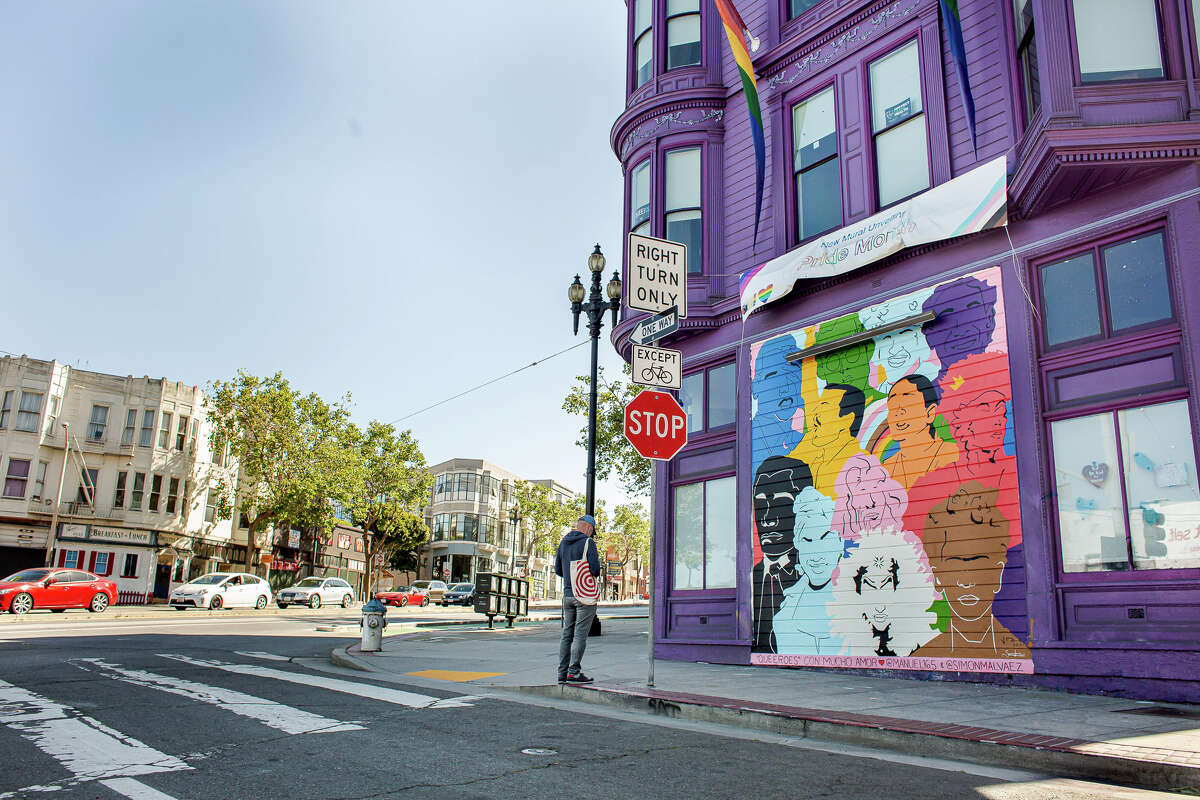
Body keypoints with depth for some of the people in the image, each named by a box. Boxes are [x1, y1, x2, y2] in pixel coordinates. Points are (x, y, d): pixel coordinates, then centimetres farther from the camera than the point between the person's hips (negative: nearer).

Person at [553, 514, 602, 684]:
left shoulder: (563, 542, 11)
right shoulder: (588, 543, -10)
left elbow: (557, 569, 15)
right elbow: (595, 569, -17)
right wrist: (595, 573, 6)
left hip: (567, 594, 7)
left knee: (567, 633, 10)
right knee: (580, 634, -4)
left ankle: (563, 673, 11)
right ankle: (574, 672, -5)